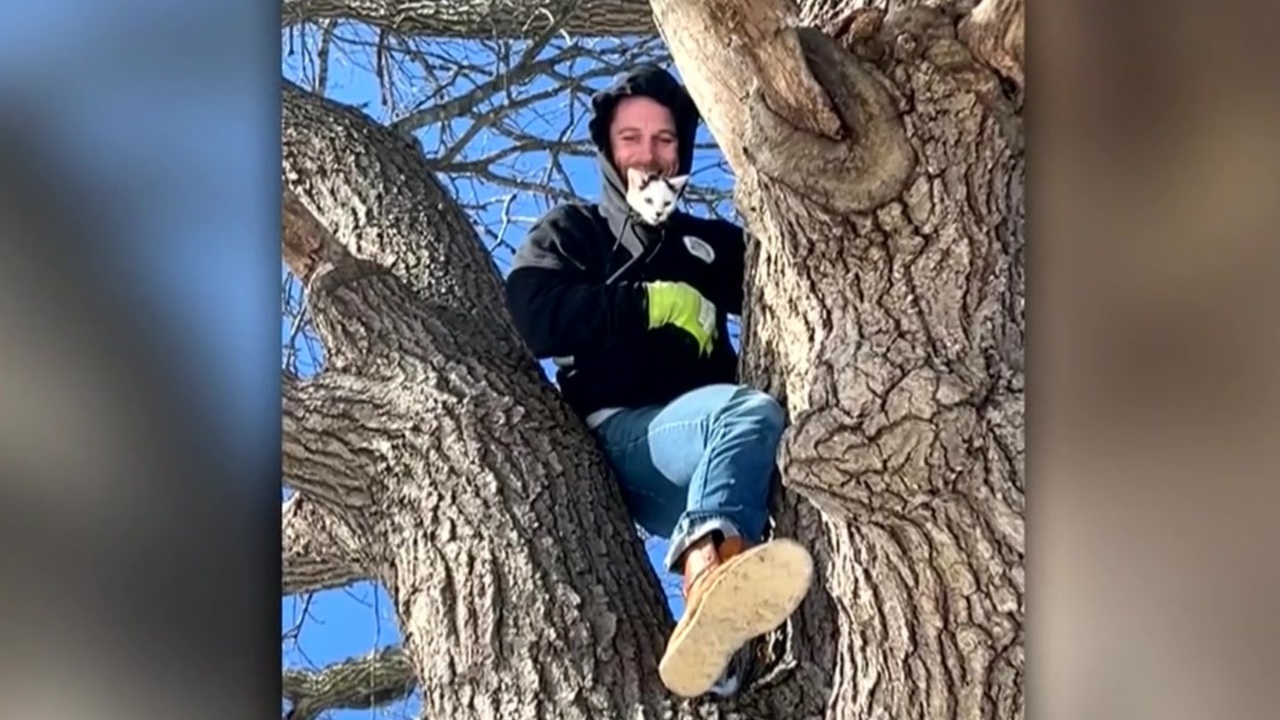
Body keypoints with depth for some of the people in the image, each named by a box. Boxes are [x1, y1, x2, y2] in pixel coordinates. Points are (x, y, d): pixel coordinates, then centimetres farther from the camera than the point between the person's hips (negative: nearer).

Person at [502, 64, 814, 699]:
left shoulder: (713, 242, 32)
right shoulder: (571, 232, 20)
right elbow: (530, 318, -2)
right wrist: (655, 302, -3)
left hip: (705, 432, 5)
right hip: (617, 437, -5)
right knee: (753, 416, -35)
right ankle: (710, 580, -65)